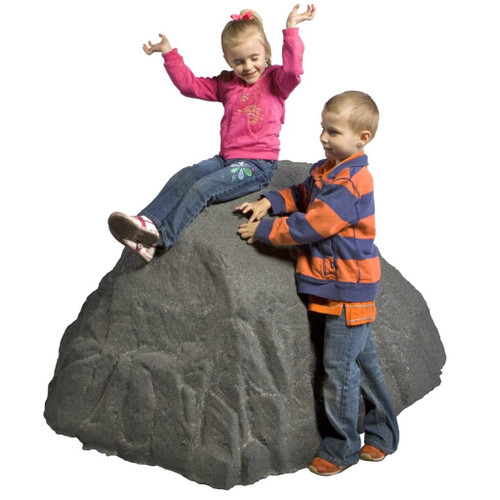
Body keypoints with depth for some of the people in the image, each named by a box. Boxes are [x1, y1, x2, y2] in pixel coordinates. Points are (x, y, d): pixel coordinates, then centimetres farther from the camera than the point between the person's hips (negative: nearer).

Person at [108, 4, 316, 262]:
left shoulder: (275, 81, 0)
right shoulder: (226, 83, 16)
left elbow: (293, 71, -22)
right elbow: (189, 85, 17)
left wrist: (291, 31, -27)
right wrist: (169, 54, 11)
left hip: (259, 163, -6)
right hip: (227, 158, 7)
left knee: (203, 188, -24)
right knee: (183, 177, -16)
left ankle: (160, 237, -30)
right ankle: (147, 221, -28)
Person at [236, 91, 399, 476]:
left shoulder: (351, 182, -22)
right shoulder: (326, 169, 8)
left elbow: (312, 225, -24)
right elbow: (301, 195, 22)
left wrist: (263, 231, -15)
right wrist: (269, 202, 3)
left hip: (348, 288, -10)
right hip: (338, 284, 10)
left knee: (340, 366, 0)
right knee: (362, 358, 19)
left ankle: (342, 447, 17)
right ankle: (383, 434, 34)